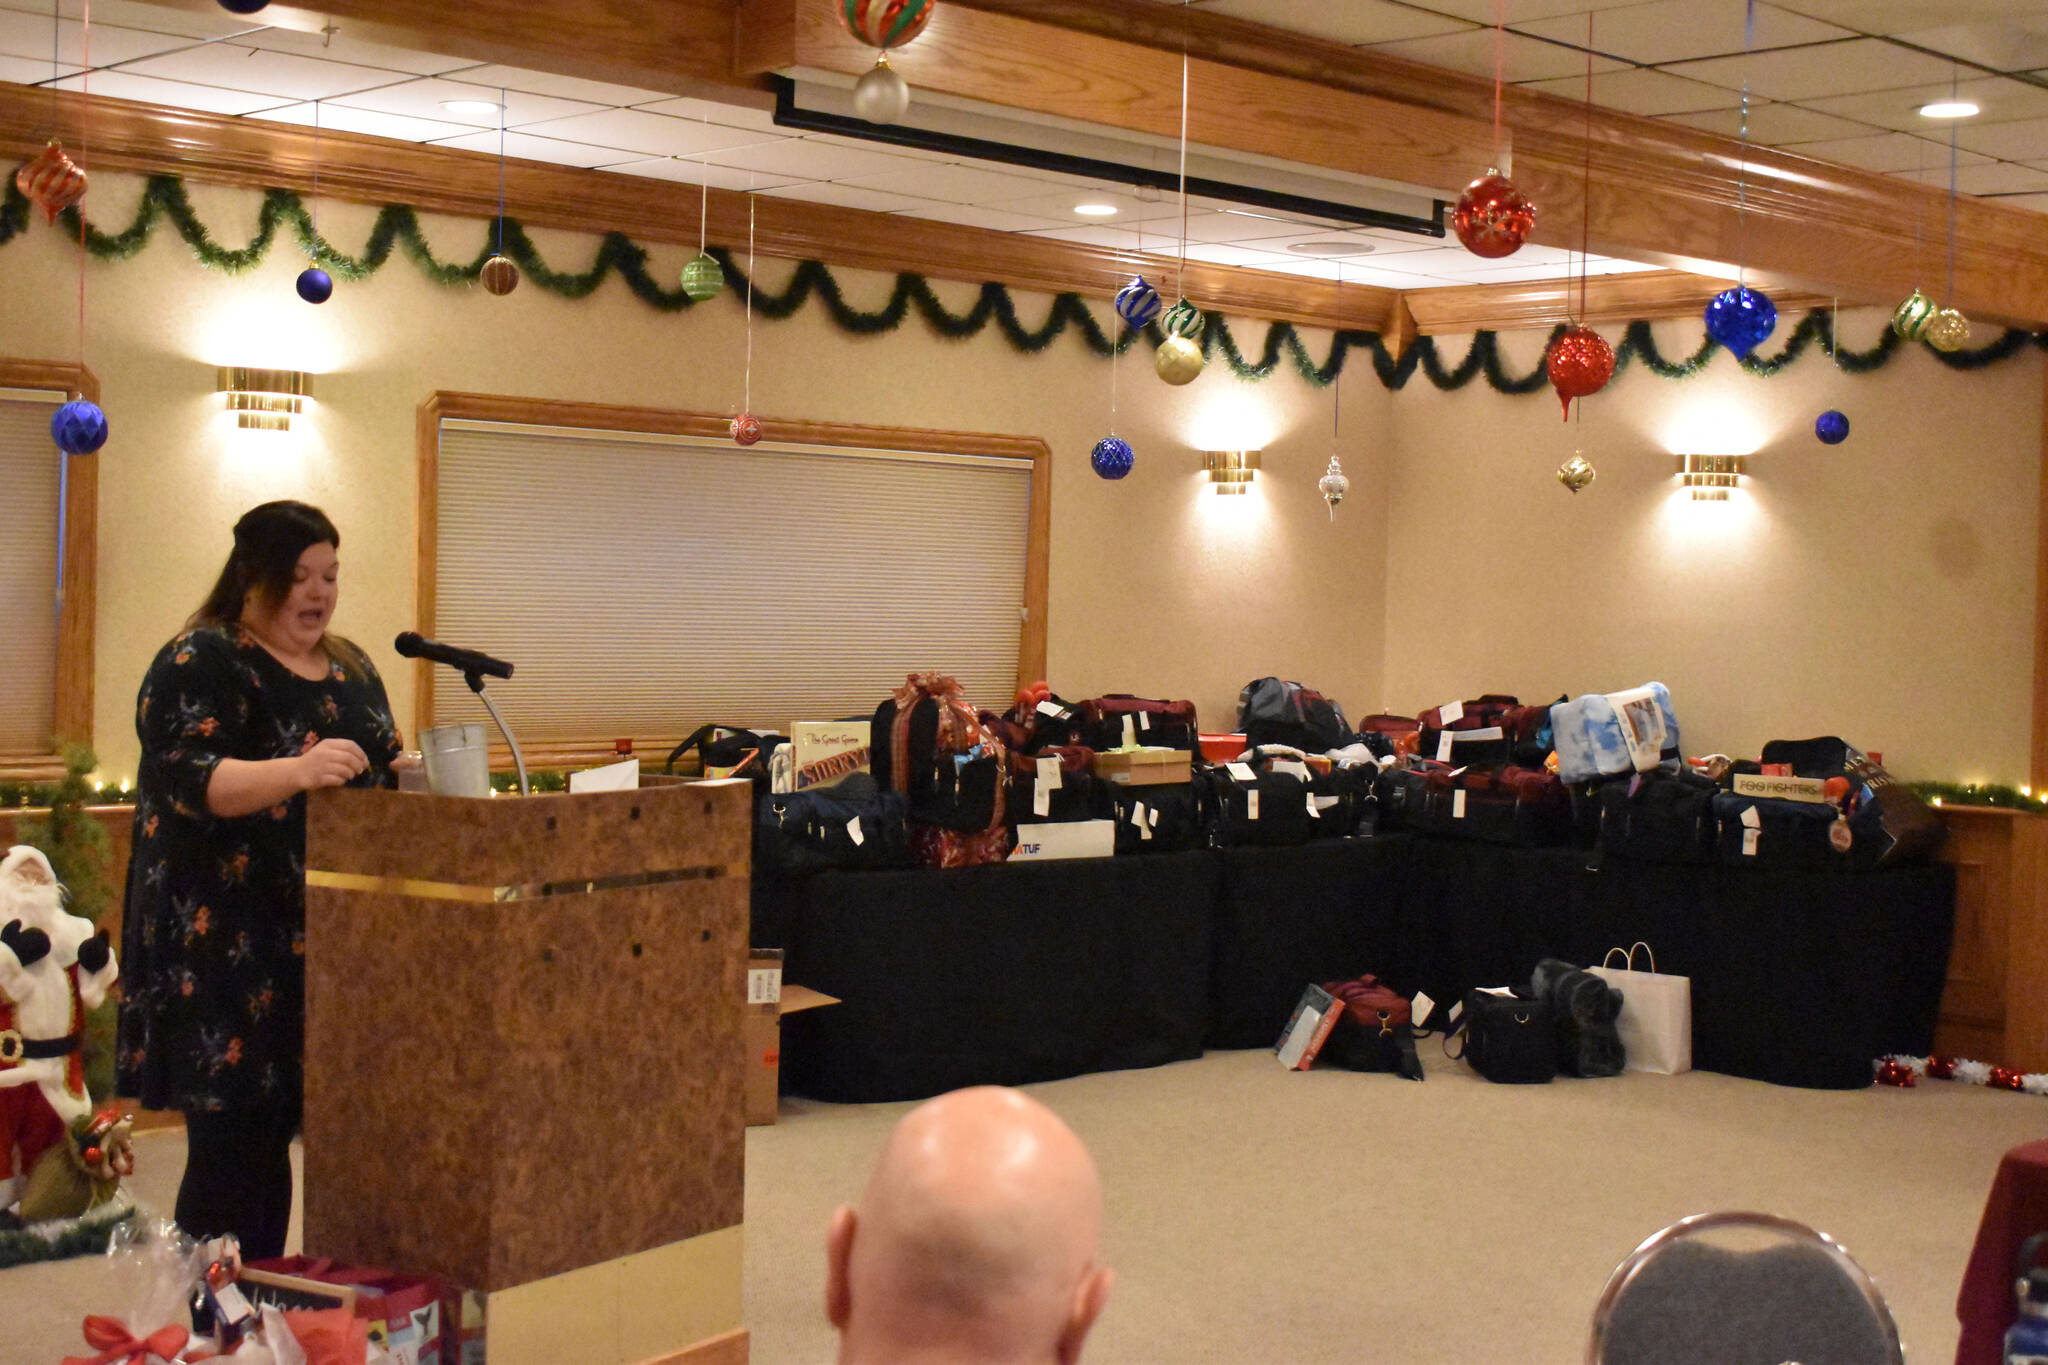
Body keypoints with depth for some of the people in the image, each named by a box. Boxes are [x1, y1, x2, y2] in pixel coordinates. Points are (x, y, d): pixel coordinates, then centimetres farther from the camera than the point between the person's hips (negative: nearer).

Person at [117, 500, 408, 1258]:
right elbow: (186, 778, -20)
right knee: (238, 1151, -7)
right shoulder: (201, 662, -6)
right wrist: (296, 772, -35)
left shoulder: (349, 667, 16)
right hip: (233, 951, -7)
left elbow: (382, 779, 24)